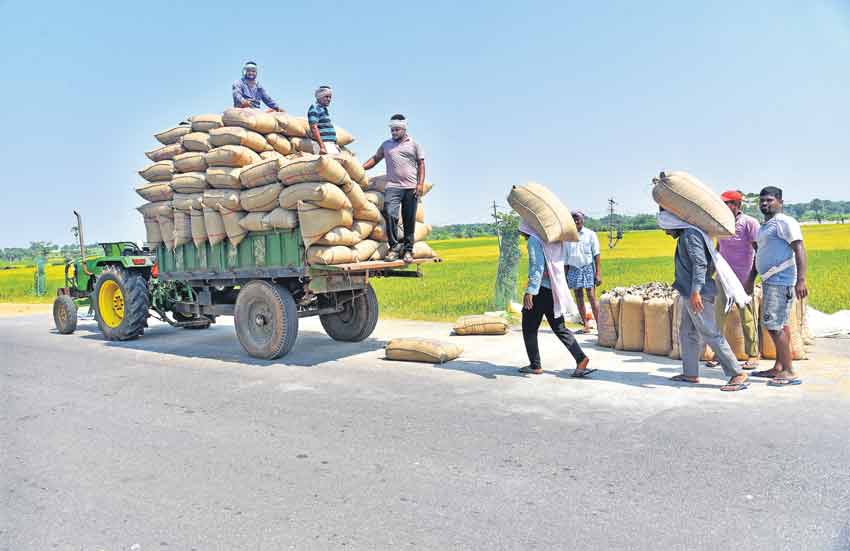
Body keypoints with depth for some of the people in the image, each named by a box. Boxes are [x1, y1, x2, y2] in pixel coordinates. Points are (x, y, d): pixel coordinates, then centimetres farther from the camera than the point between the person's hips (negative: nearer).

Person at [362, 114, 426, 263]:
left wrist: (421, 184, -3)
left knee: (409, 221, 1)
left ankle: (408, 250, 10)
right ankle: (394, 246, -8)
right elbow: (375, 158, 23)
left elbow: (421, 164, 8)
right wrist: (360, 168, 8)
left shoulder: (414, 144, 12)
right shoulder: (386, 145, 18)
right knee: (389, 214, -18)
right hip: (393, 186, 1)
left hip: (411, 187, -1)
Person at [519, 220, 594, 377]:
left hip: (541, 289, -7)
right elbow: (558, 265, 20)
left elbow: (537, 266, -21)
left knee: (529, 328, 7)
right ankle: (581, 358, -2)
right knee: (559, 328, 12)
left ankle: (535, 365, 13)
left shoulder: (533, 240, -10)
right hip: (555, 290, 8)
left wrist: (530, 291, -25)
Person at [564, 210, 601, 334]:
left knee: (592, 297, -9)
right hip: (574, 269, 3)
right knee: (579, 298, 4)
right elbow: (566, 257, 11)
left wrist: (598, 273, -8)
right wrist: (565, 276, 9)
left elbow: (596, 255, -1)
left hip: (588, 268, -3)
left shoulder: (590, 234, 0)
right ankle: (586, 326, 11)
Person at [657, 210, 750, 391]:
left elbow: (700, 264, -22)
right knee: (687, 333, 14)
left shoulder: (690, 235, -12)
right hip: (691, 294, 11)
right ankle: (690, 373, 21)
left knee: (711, 334, -9)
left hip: (698, 295, -11)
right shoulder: (686, 236, 18)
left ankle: (737, 374, -5)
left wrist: (696, 291, -30)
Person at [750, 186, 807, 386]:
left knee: (773, 325, -11)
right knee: (780, 325, 13)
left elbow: (799, 250, -18)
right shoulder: (765, 226, 19)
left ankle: (789, 372, -6)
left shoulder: (785, 222, -10)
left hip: (780, 281, -10)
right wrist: (751, 279, 27)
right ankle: (778, 368, 20)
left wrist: (801, 280, -26)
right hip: (770, 280, 10)